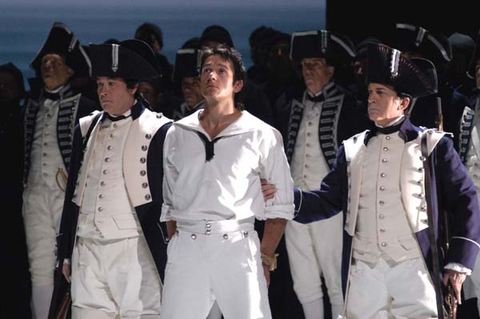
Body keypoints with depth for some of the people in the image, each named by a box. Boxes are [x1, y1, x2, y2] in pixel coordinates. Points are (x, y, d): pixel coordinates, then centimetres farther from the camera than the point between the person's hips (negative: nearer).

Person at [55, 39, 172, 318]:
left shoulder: (157, 131, -1)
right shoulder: (86, 128, 16)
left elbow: (168, 198, -2)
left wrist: (167, 256, -7)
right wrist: (66, 252, 16)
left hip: (135, 252, -5)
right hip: (87, 251, 5)